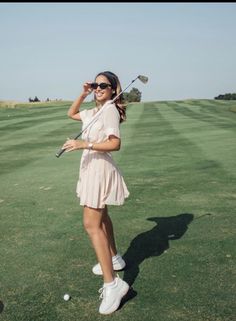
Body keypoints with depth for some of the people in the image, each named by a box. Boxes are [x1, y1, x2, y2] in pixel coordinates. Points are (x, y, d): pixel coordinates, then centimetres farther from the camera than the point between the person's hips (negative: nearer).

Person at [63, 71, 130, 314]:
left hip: (100, 169, -10)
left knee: (92, 224, -14)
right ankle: (114, 259, 41)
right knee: (100, 217, 22)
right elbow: (71, 113, 29)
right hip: (91, 167, 10)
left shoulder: (110, 110, -14)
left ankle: (112, 283, -12)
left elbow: (115, 144, -23)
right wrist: (83, 94, 14)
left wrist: (84, 144, -29)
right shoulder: (94, 111, 13)